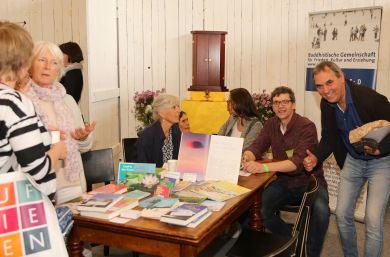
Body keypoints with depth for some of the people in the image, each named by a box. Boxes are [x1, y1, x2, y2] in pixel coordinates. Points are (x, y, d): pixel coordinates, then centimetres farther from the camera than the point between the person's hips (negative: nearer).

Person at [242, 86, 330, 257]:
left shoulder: (306, 126, -15)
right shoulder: (271, 124, 4)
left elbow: (298, 161, -29)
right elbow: (256, 147, -2)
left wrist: (264, 167, -42)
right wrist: (247, 157, -28)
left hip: (309, 182, -4)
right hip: (284, 182, 5)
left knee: (321, 210, -34)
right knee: (258, 207, -21)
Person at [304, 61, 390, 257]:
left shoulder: (370, 98, -28)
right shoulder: (327, 104, -9)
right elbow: (329, 137, 2)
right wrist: (316, 158, -15)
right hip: (353, 160, 5)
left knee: (373, 219, -11)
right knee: (342, 214, 7)